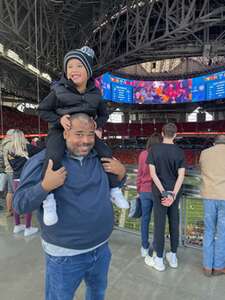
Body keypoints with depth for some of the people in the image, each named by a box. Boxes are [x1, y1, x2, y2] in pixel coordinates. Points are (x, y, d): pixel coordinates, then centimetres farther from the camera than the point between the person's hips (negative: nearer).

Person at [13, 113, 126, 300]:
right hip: (65, 256, -4)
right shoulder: (43, 161, -17)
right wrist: (45, 186, -33)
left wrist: (121, 172, -9)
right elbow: (19, 204, -15)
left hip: (102, 249, 5)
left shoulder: (100, 158, -1)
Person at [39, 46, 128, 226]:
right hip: (61, 130, -3)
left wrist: (99, 127, -5)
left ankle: (114, 191, 6)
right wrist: (59, 119, -18)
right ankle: (48, 198, -21)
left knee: (106, 153, -11)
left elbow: (103, 114, 15)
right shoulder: (59, 90, -6)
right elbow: (43, 110, 1)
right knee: (54, 156, -33)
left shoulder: (95, 93, 3)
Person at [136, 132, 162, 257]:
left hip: (145, 190, 2)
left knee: (145, 219, 13)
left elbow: (139, 173, 2)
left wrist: (138, 189, 14)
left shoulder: (143, 154, -4)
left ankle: (145, 248, 25)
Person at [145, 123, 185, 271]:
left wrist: (163, 192, -12)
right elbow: (181, 175, -10)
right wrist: (173, 194, -13)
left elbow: (152, 173, -13)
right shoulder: (180, 152, -2)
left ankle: (159, 260, 20)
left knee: (159, 224, 6)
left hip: (160, 191, -2)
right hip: (175, 191, 3)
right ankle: (173, 256, 30)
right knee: (174, 223, 14)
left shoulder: (154, 150, -7)